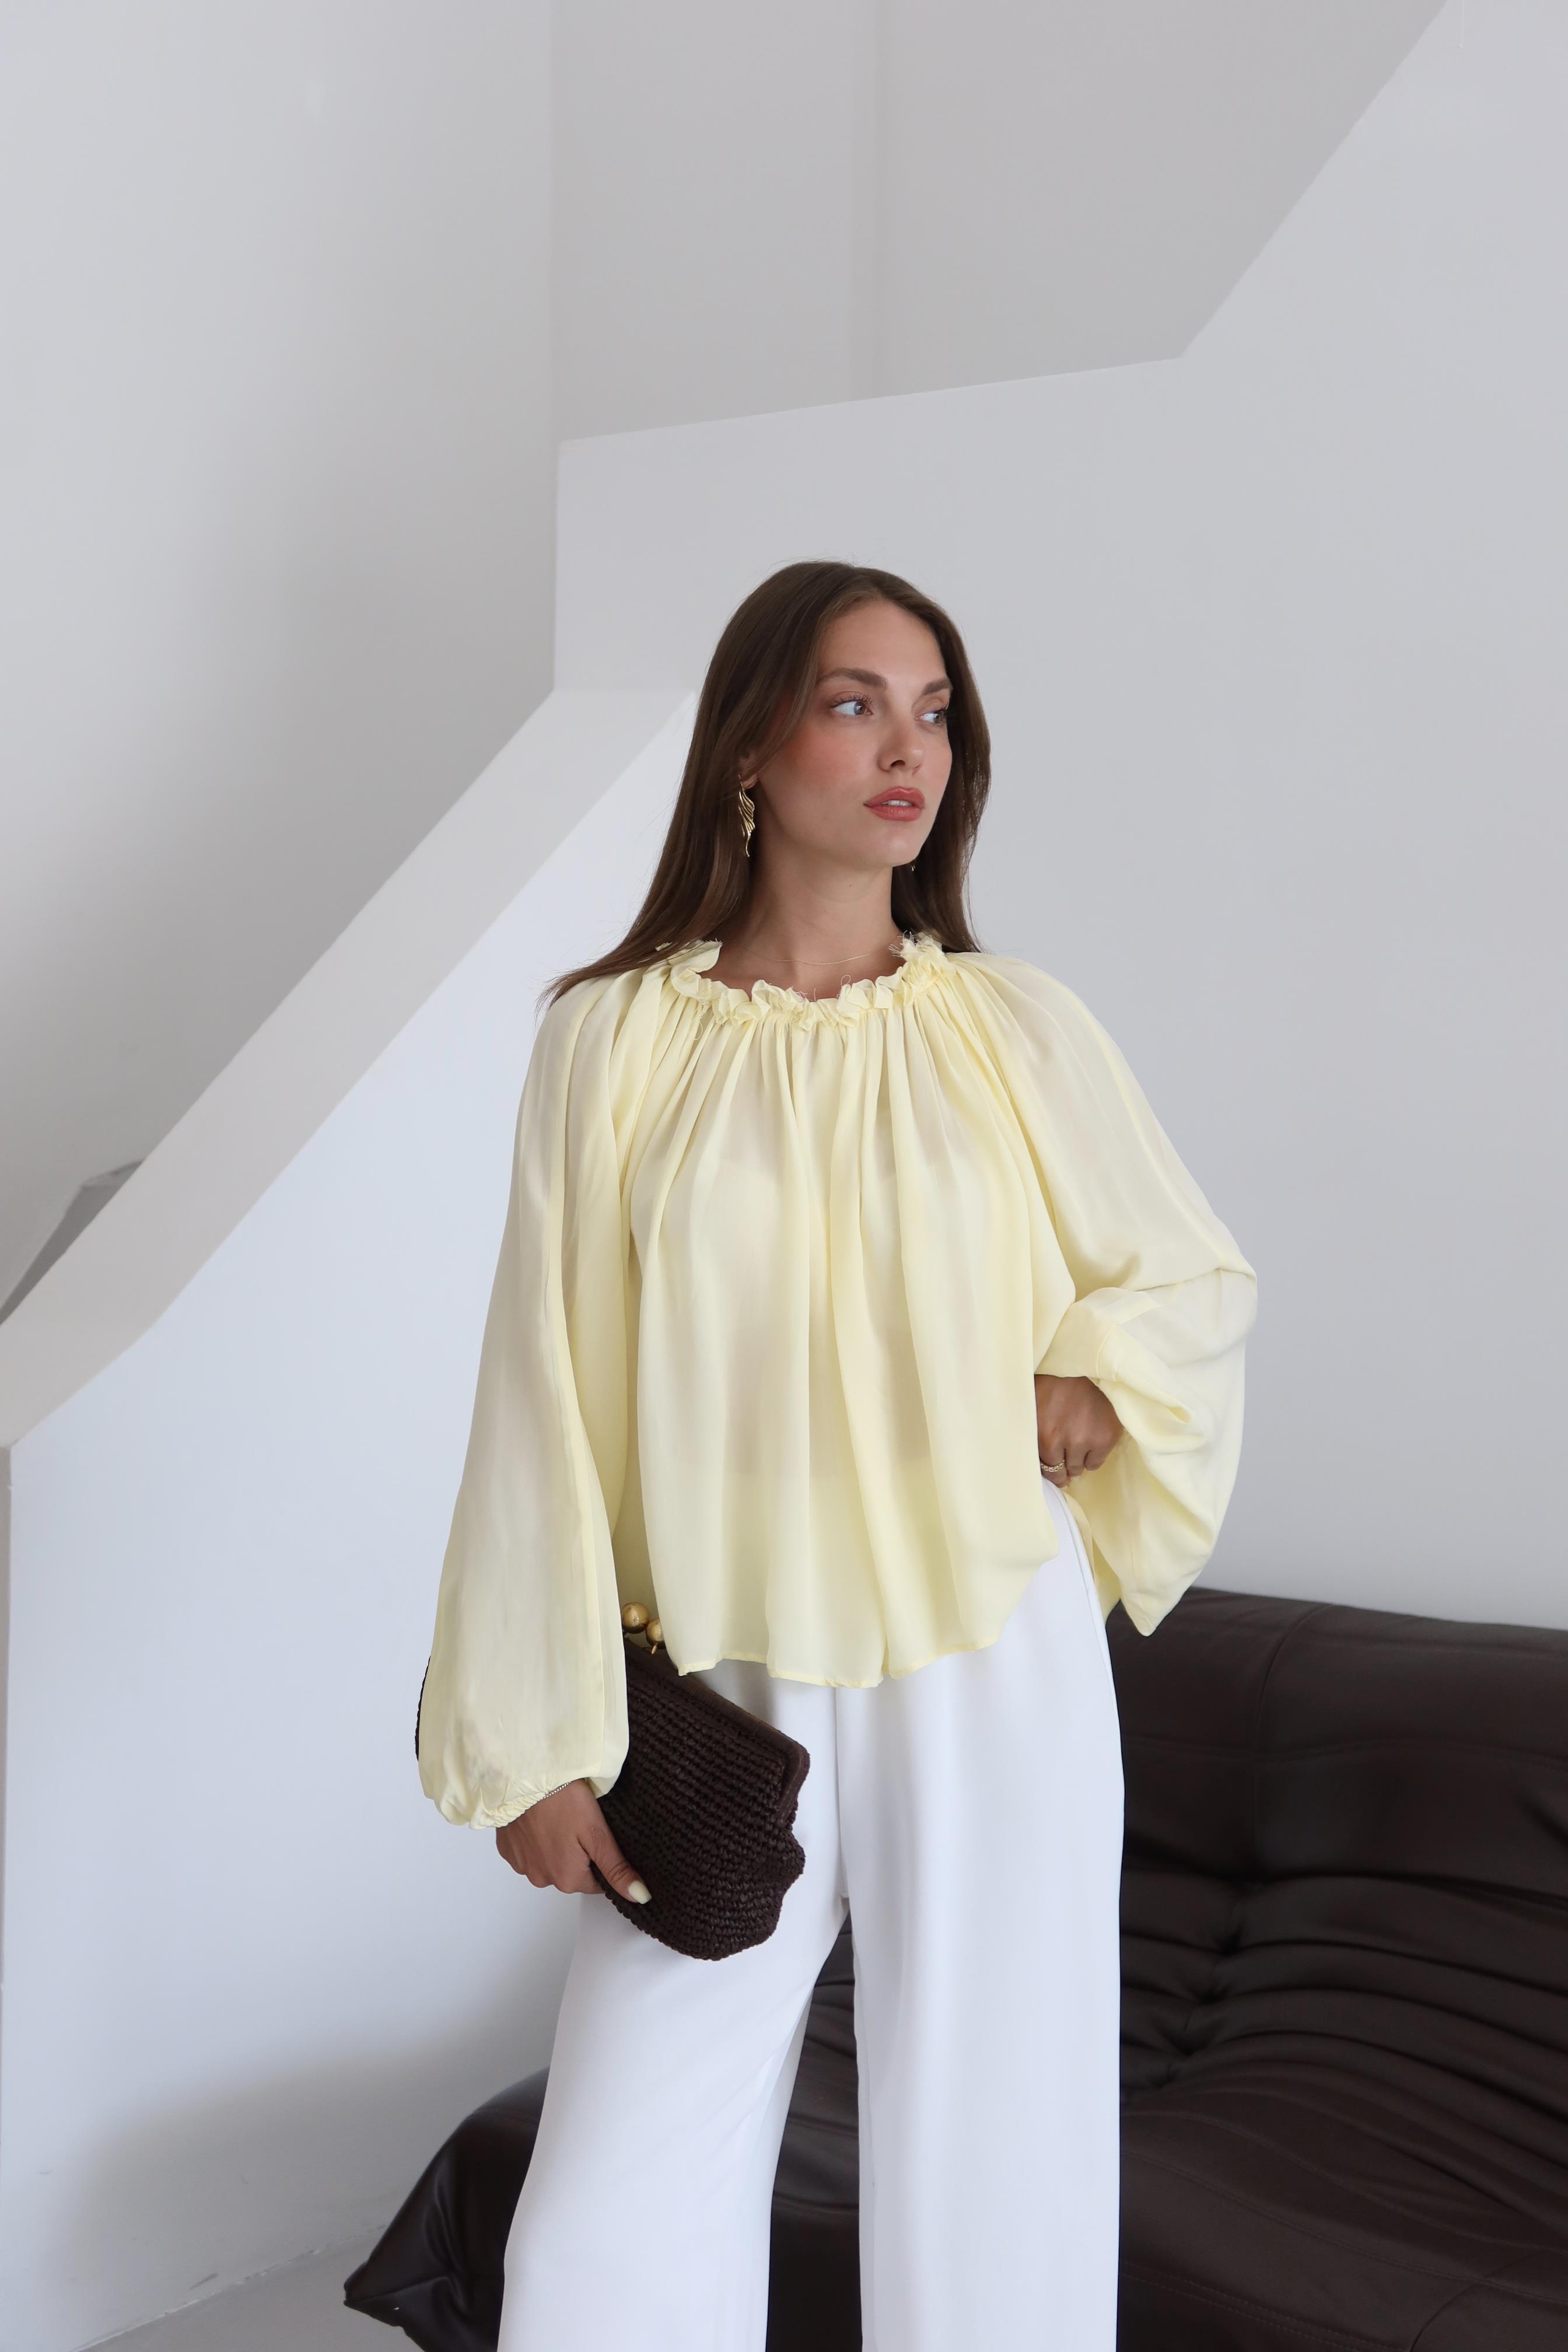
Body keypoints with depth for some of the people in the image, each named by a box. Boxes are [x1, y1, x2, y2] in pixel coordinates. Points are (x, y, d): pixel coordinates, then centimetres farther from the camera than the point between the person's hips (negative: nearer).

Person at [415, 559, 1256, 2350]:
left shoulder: (1016, 1027, 2)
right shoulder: (612, 1038, -1)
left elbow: (1199, 1281, 14)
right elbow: (545, 1410, 0)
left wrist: (1092, 1389, -7)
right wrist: (540, 1741, -2)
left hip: (994, 1681, 1)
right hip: (728, 1690, 0)